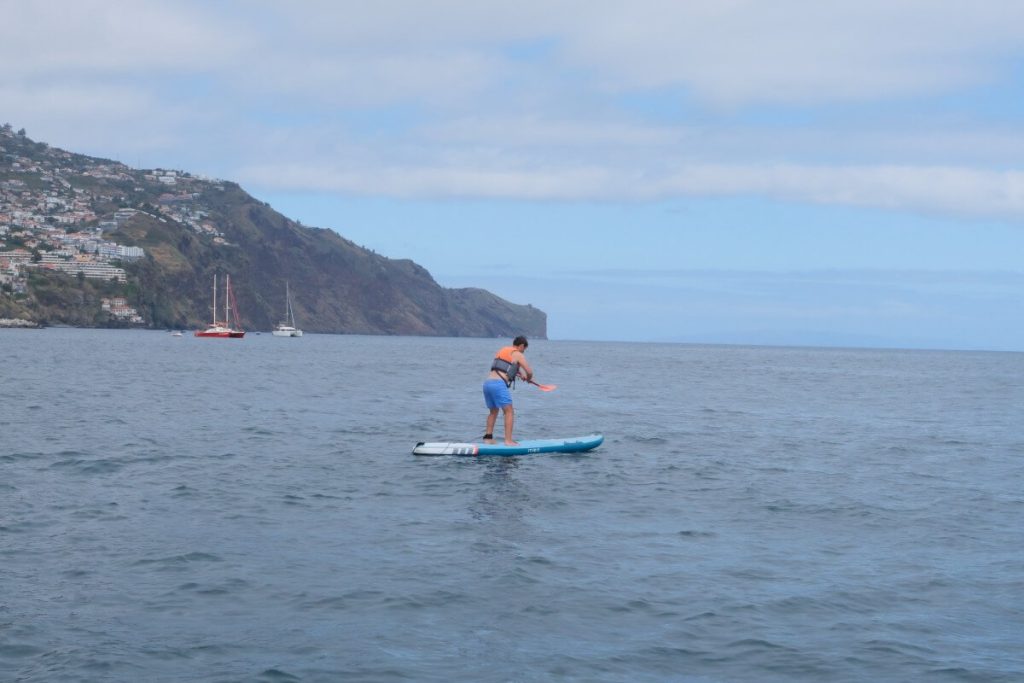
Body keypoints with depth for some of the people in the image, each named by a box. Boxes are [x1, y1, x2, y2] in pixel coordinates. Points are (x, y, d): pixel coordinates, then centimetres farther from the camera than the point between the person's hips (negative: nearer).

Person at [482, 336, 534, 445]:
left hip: (487, 382, 7)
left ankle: (488, 437, 21)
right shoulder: (518, 355, 3)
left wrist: (520, 373, 38)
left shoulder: (501, 350, 25)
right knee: (509, 412, -1)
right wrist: (528, 378, 21)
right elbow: (529, 372, 0)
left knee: (493, 411, 23)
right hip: (498, 384, -7)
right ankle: (508, 440, -8)